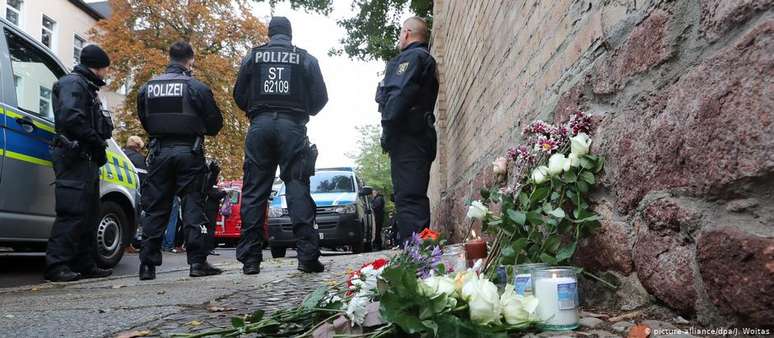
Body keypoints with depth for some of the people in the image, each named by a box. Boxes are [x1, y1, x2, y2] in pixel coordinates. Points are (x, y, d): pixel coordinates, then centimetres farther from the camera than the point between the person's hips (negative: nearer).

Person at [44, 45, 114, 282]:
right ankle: (56, 266, -12)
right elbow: (71, 119, -21)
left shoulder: (87, 87, 26)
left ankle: (85, 265, 16)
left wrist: (99, 147, 9)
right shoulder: (73, 83, -6)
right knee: (72, 212, -14)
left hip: (86, 158, 11)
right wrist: (98, 143, -15)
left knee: (89, 213, 11)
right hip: (74, 157, -11)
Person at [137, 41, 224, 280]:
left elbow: (144, 121, 14)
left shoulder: (147, 88, 7)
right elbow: (215, 123, -2)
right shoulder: (197, 87, -6)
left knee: (155, 208, 8)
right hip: (188, 152, -3)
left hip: (159, 151, 3)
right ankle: (197, 262, -1)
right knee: (192, 206, 1)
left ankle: (148, 265, 8)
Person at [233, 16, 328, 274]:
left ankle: (250, 258, 1)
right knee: (298, 190, -2)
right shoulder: (306, 59, 9)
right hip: (292, 126, -1)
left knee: (254, 192, 3)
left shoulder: (253, 56, 11)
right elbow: (320, 97, 7)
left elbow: (239, 95, 10)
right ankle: (308, 255, -8)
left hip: (260, 126, 1)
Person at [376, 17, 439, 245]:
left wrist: (387, 130, -14)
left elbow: (399, 95, -18)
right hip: (421, 135, 10)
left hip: (407, 136, -10)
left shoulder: (411, 57, -3)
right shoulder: (428, 61, 28)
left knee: (408, 199, -14)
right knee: (414, 198, 11)